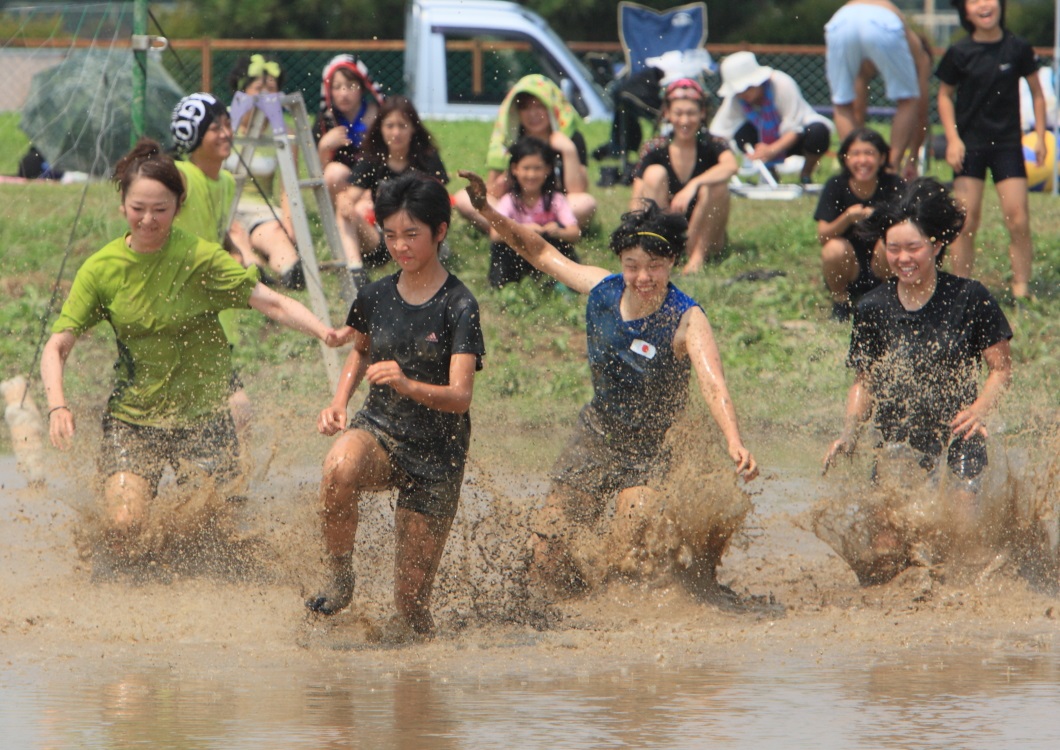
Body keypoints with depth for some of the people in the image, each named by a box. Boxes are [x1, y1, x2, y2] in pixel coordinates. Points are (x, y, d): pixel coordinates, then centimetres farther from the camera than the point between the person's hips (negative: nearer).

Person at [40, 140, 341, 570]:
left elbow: (270, 302, -16)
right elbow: (57, 347, -2)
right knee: (123, 525, -17)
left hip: (202, 417, -1)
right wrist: (58, 405, -20)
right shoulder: (101, 269, -3)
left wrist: (322, 331, -34)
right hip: (132, 418, 1)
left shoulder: (200, 258, -10)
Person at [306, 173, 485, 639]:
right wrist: (339, 401, 6)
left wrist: (408, 386, -42)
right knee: (340, 468, -36)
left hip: (436, 452, -3)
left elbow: (460, 396, -22)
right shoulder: (376, 297, 2)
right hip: (379, 428, 3)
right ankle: (339, 578, -15)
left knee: (411, 598, -1)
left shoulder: (458, 306, -13)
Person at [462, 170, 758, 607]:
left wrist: (735, 444, -55)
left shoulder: (685, 321, -23)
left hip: (654, 451, -5)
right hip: (596, 437, 5)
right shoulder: (602, 290, -8)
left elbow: (713, 386, -39)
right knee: (544, 556, 0)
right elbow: (542, 253, 8)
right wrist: (488, 213, -1)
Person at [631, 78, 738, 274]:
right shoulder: (656, 152, -3)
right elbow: (637, 199, -11)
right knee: (654, 174, -19)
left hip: (705, 237, -1)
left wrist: (693, 185, -44)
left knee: (715, 184, -26)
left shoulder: (710, 146, -7)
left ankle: (698, 255, -20)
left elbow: (731, 166, -32)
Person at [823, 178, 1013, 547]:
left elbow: (1001, 368, 2)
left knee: (964, 538, -19)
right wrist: (849, 433, -2)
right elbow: (864, 382, 14)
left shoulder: (969, 298, -2)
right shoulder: (873, 309, 5)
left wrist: (979, 410, -17)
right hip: (897, 443, 2)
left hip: (956, 437, -2)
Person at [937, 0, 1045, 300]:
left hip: (1007, 143, 0)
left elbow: (1036, 92, 9)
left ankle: (1022, 289, 1)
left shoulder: (1018, 49, -2)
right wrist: (953, 139, -4)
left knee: (1019, 221, -6)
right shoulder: (959, 53, -4)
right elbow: (945, 95, 6)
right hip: (969, 143, 0)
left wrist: (1040, 136, 5)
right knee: (966, 222, -3)